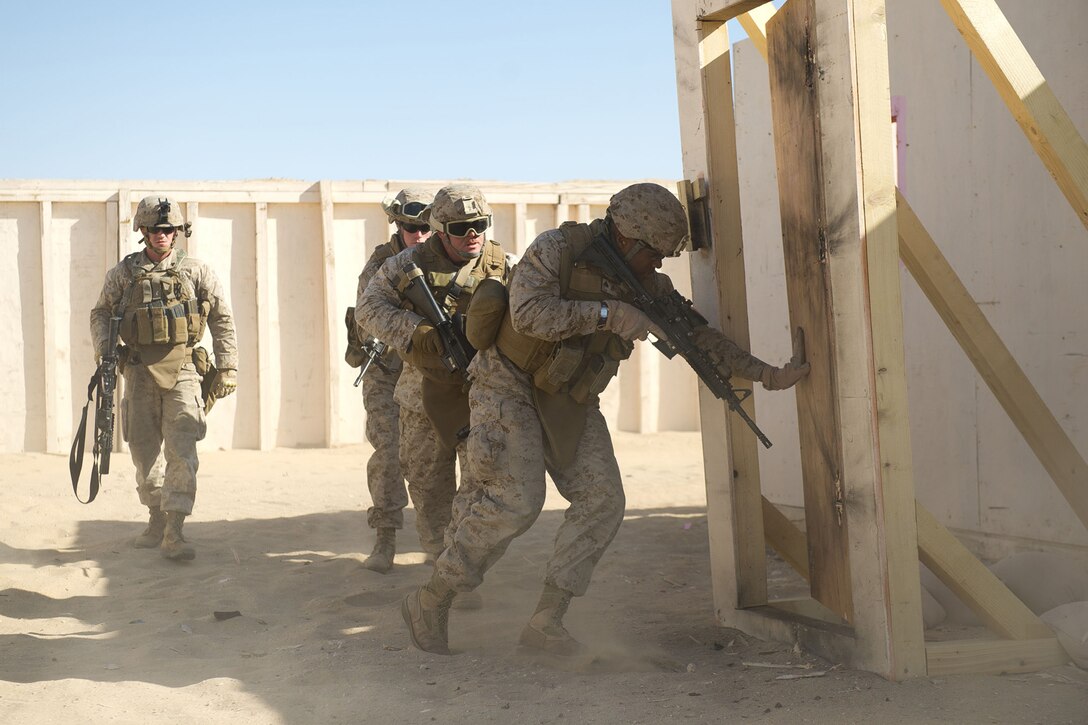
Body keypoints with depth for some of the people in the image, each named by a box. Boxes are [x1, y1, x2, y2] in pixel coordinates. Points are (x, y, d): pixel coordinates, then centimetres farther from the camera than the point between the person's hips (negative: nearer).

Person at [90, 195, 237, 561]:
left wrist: (227, 367, 1)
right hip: (139, 371, 2)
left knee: (182, 450, -12)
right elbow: (101, 313, 16)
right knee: (144, 450, 8)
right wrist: (103, 348, -3)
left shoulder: (196, 271, 4)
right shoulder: (123, 273, 8)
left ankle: (174, 531, -13)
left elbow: (222, 319, 6)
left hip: (181, 370, -2)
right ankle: (157, 520, 24)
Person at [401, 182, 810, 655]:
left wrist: (766, 373, 1)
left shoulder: (649, 285, 0)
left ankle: (546, 621, -2)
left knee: (602, 500, -8)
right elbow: (529, 313, -34)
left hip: (570, 402, 7)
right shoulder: (555, 250, -19)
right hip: (510, 387, -7)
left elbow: (699, 336, 6)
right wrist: (607, 312, -37)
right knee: (515, 504, -19)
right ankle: (430, 602, -5)